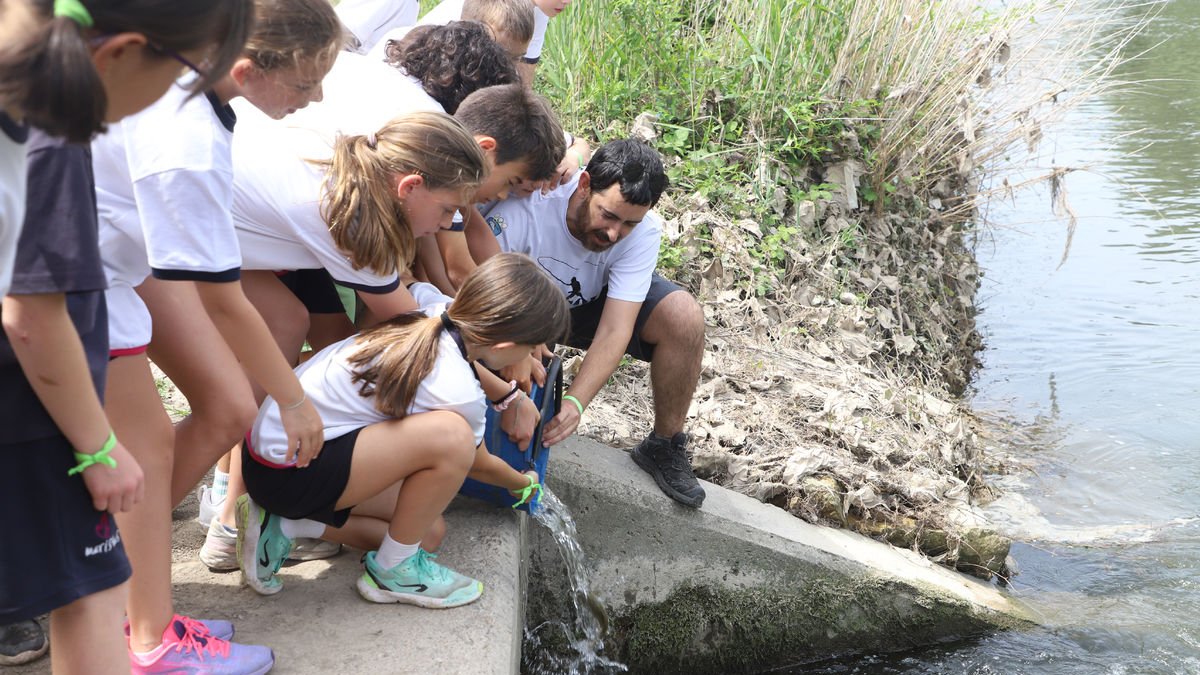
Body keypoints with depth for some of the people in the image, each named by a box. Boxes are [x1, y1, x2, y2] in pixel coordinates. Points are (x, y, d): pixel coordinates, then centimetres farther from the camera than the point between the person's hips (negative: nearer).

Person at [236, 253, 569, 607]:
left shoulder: (438, 311, -4)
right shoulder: (456, 392, -23)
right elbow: (479, 464, 1)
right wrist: (523, 484, 24)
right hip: (287, 472, -9)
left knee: (426, 530, 11)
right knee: (450, 435, -25)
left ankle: (284, 526, 9)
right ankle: (393, 570, -6)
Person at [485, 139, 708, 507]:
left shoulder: (643, 231, -27)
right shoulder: (525, 210, -38)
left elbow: (614, 331, -29)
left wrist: (575, 403, -45)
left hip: (593, 304, 2)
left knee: (684, 318, -22)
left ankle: (664, 446, -2)